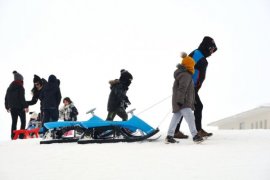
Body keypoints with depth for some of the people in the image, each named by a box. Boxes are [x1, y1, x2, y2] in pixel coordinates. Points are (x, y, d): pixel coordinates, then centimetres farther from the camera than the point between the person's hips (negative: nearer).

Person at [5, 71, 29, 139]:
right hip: (20, 107, -6)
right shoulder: (20, 87, -9)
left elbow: (6, 98, 15)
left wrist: (7, 107, 22)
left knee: (14, 121, 11)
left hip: (12, 107, 6)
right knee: (23, 121, 2)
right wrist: (25, 106, -14)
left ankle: (13, 136, 8)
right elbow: (22, 98, -16)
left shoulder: (10, 87, 12)